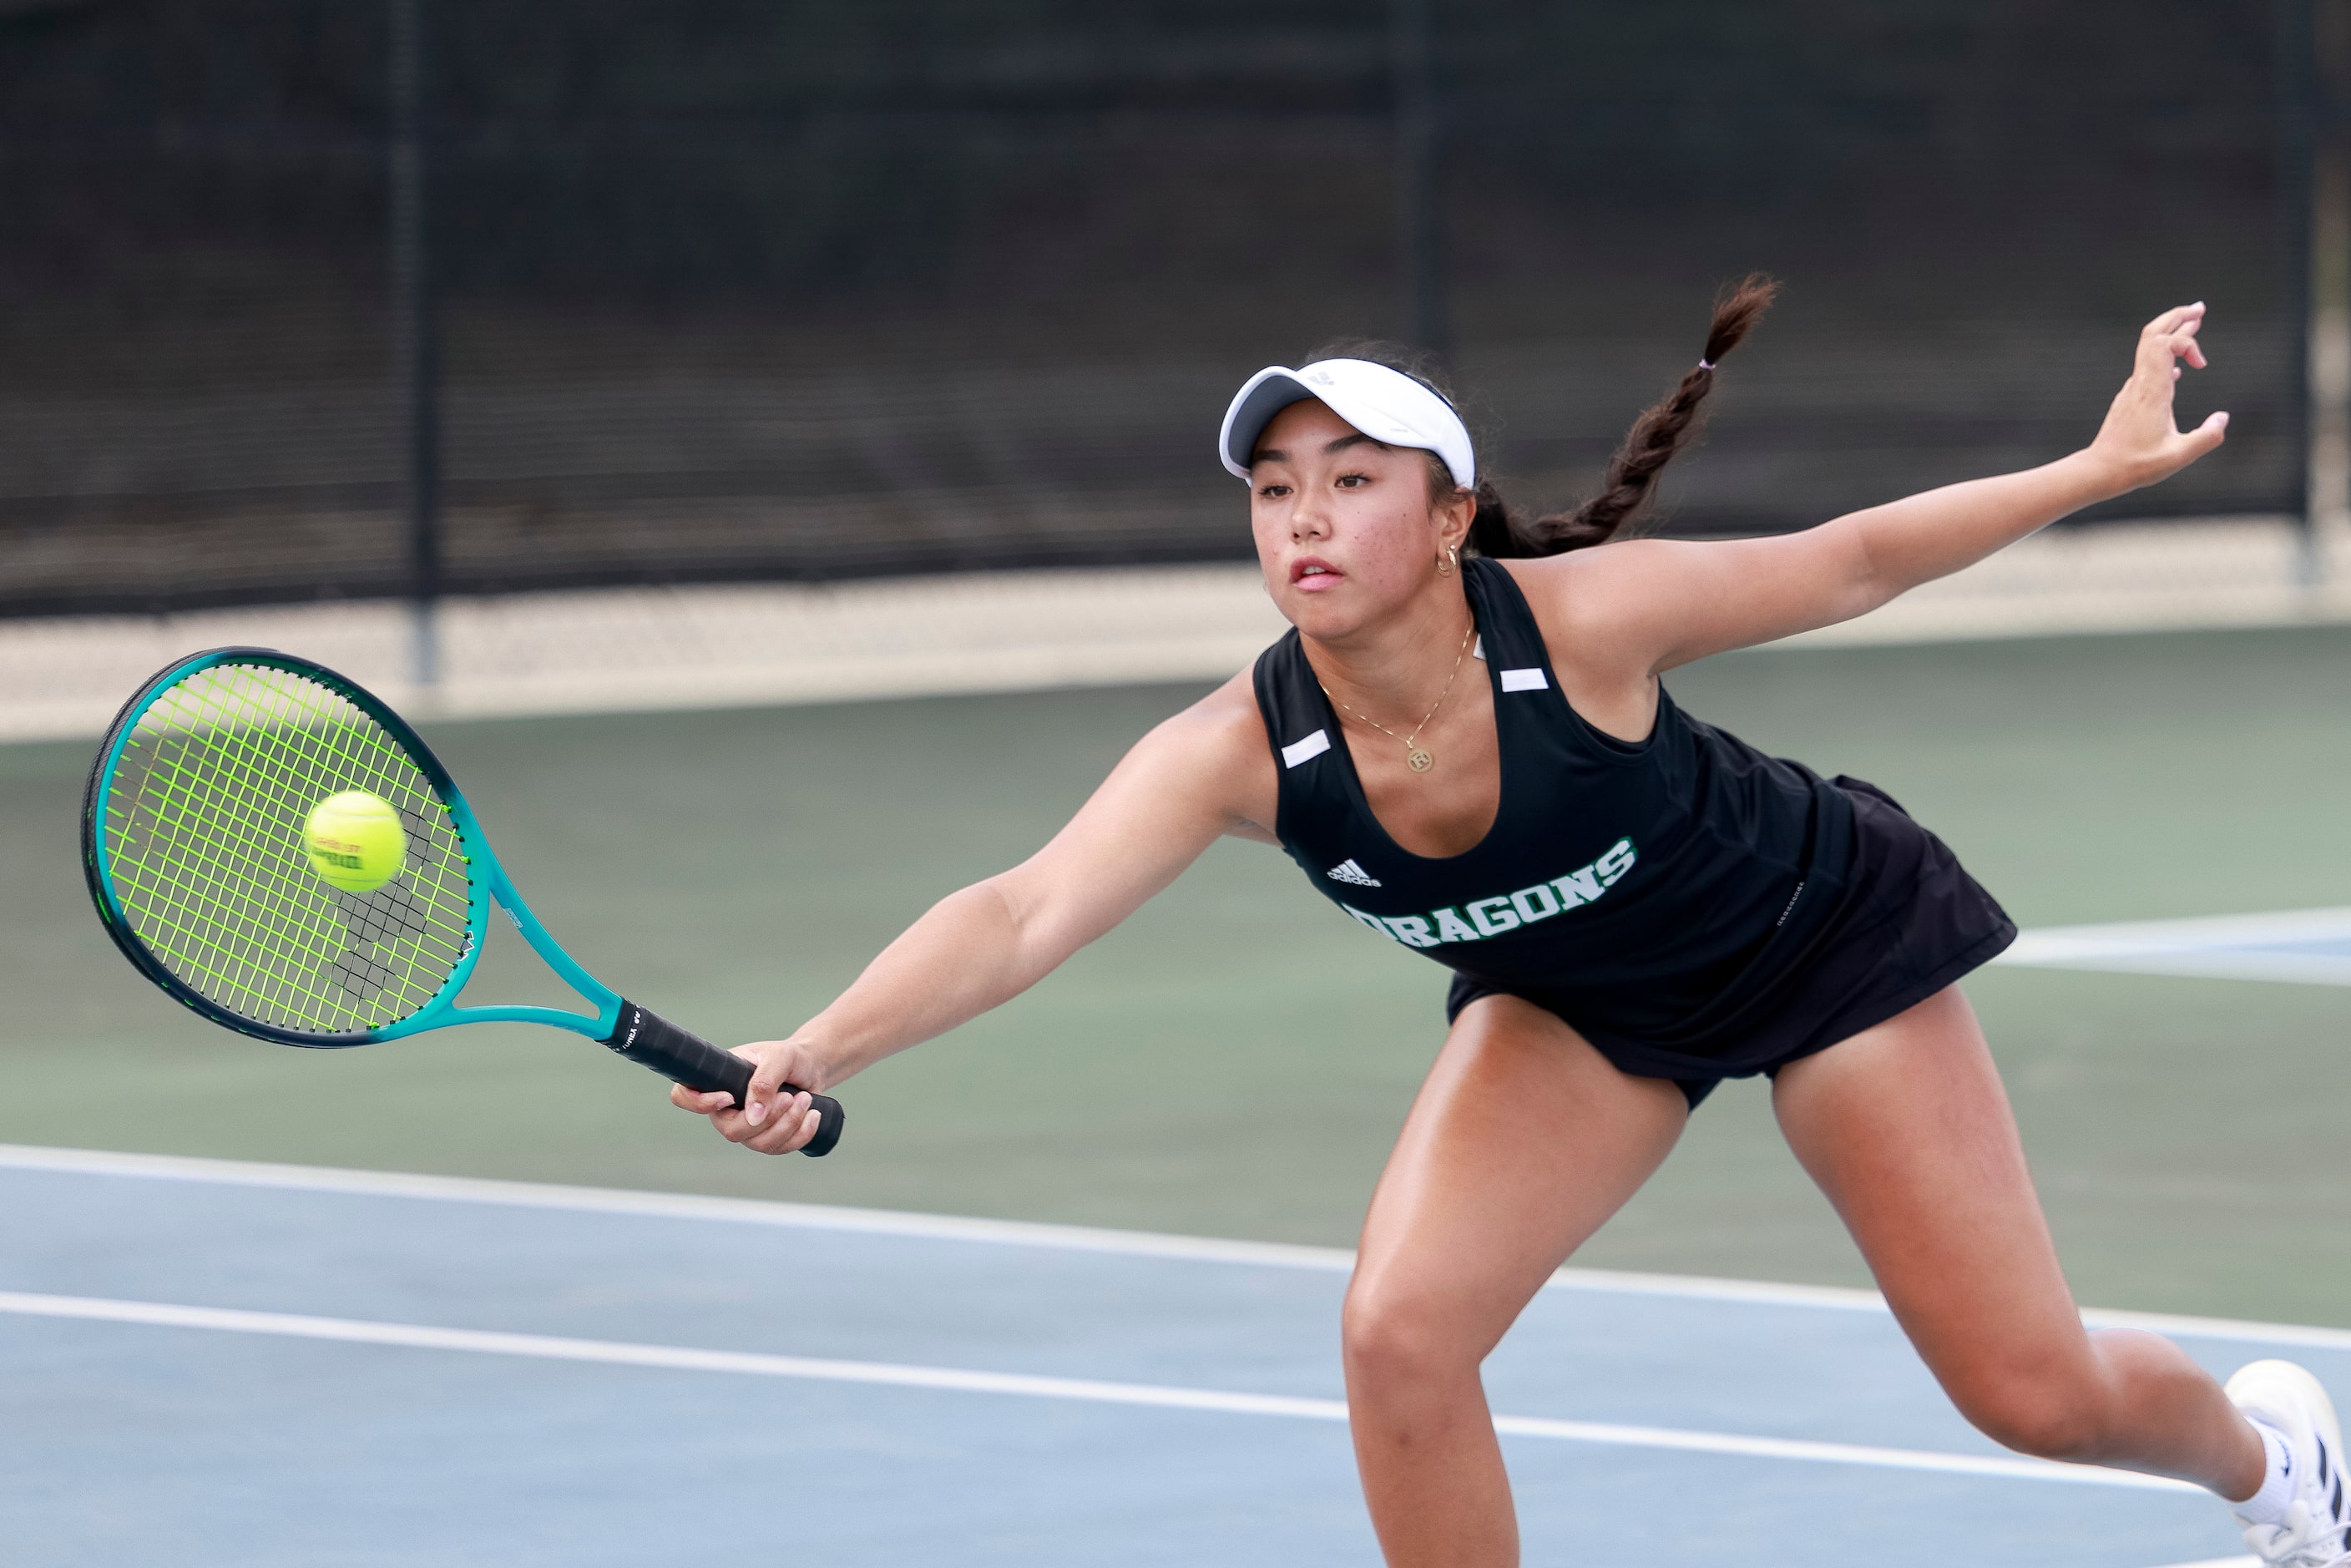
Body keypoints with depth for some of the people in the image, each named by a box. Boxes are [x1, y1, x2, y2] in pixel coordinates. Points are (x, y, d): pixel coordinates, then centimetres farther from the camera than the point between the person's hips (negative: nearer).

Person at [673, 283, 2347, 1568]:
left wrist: (2105, 465, -18)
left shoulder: (1578, 619, -34)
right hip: (1578, 1008, 3)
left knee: (2037, 1394, 1)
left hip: (1824, 932, -3)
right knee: (1399, 1330, -20)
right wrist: (815, 1056, -56)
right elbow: (1025, 913, -41)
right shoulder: (1238, 749, -29)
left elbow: (1847, 560, -18)